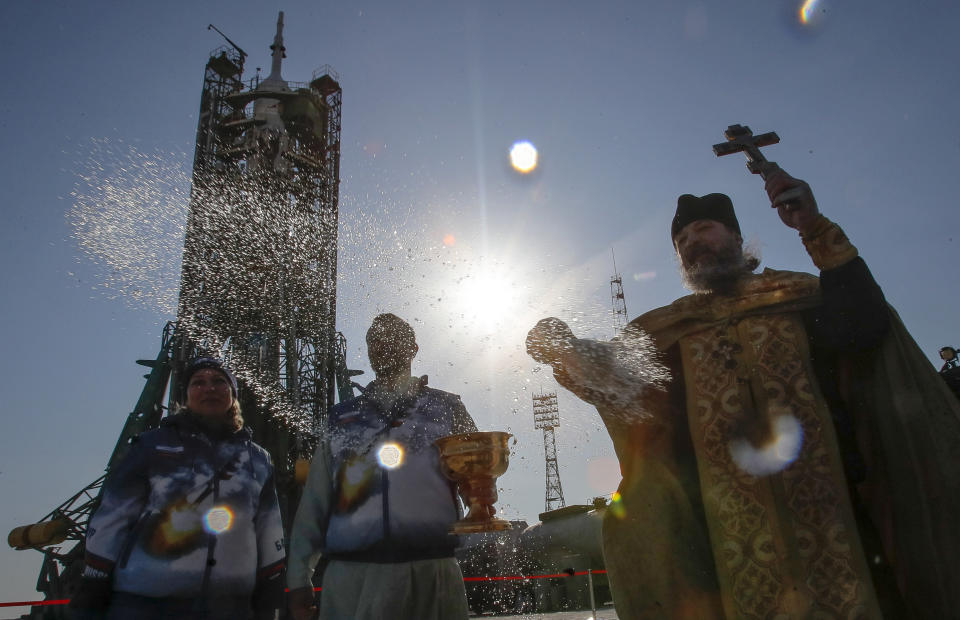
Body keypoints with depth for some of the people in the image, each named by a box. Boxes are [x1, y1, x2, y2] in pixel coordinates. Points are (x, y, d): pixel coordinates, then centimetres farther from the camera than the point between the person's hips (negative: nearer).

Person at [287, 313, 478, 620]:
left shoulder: (446, 408, 11)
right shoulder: (340, 419, 15)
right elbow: (315, 500, 14)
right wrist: (299, 576, 9)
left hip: (430, 572, -1)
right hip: (350, 575, 2)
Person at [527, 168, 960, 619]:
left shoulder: (794, 295, 12)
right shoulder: (672, 326, 17)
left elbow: (862, 327, -6)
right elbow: (617, 377, 7)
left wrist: (816, 231, -10)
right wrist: (564, 350, -13)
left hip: (818, 501, -1)